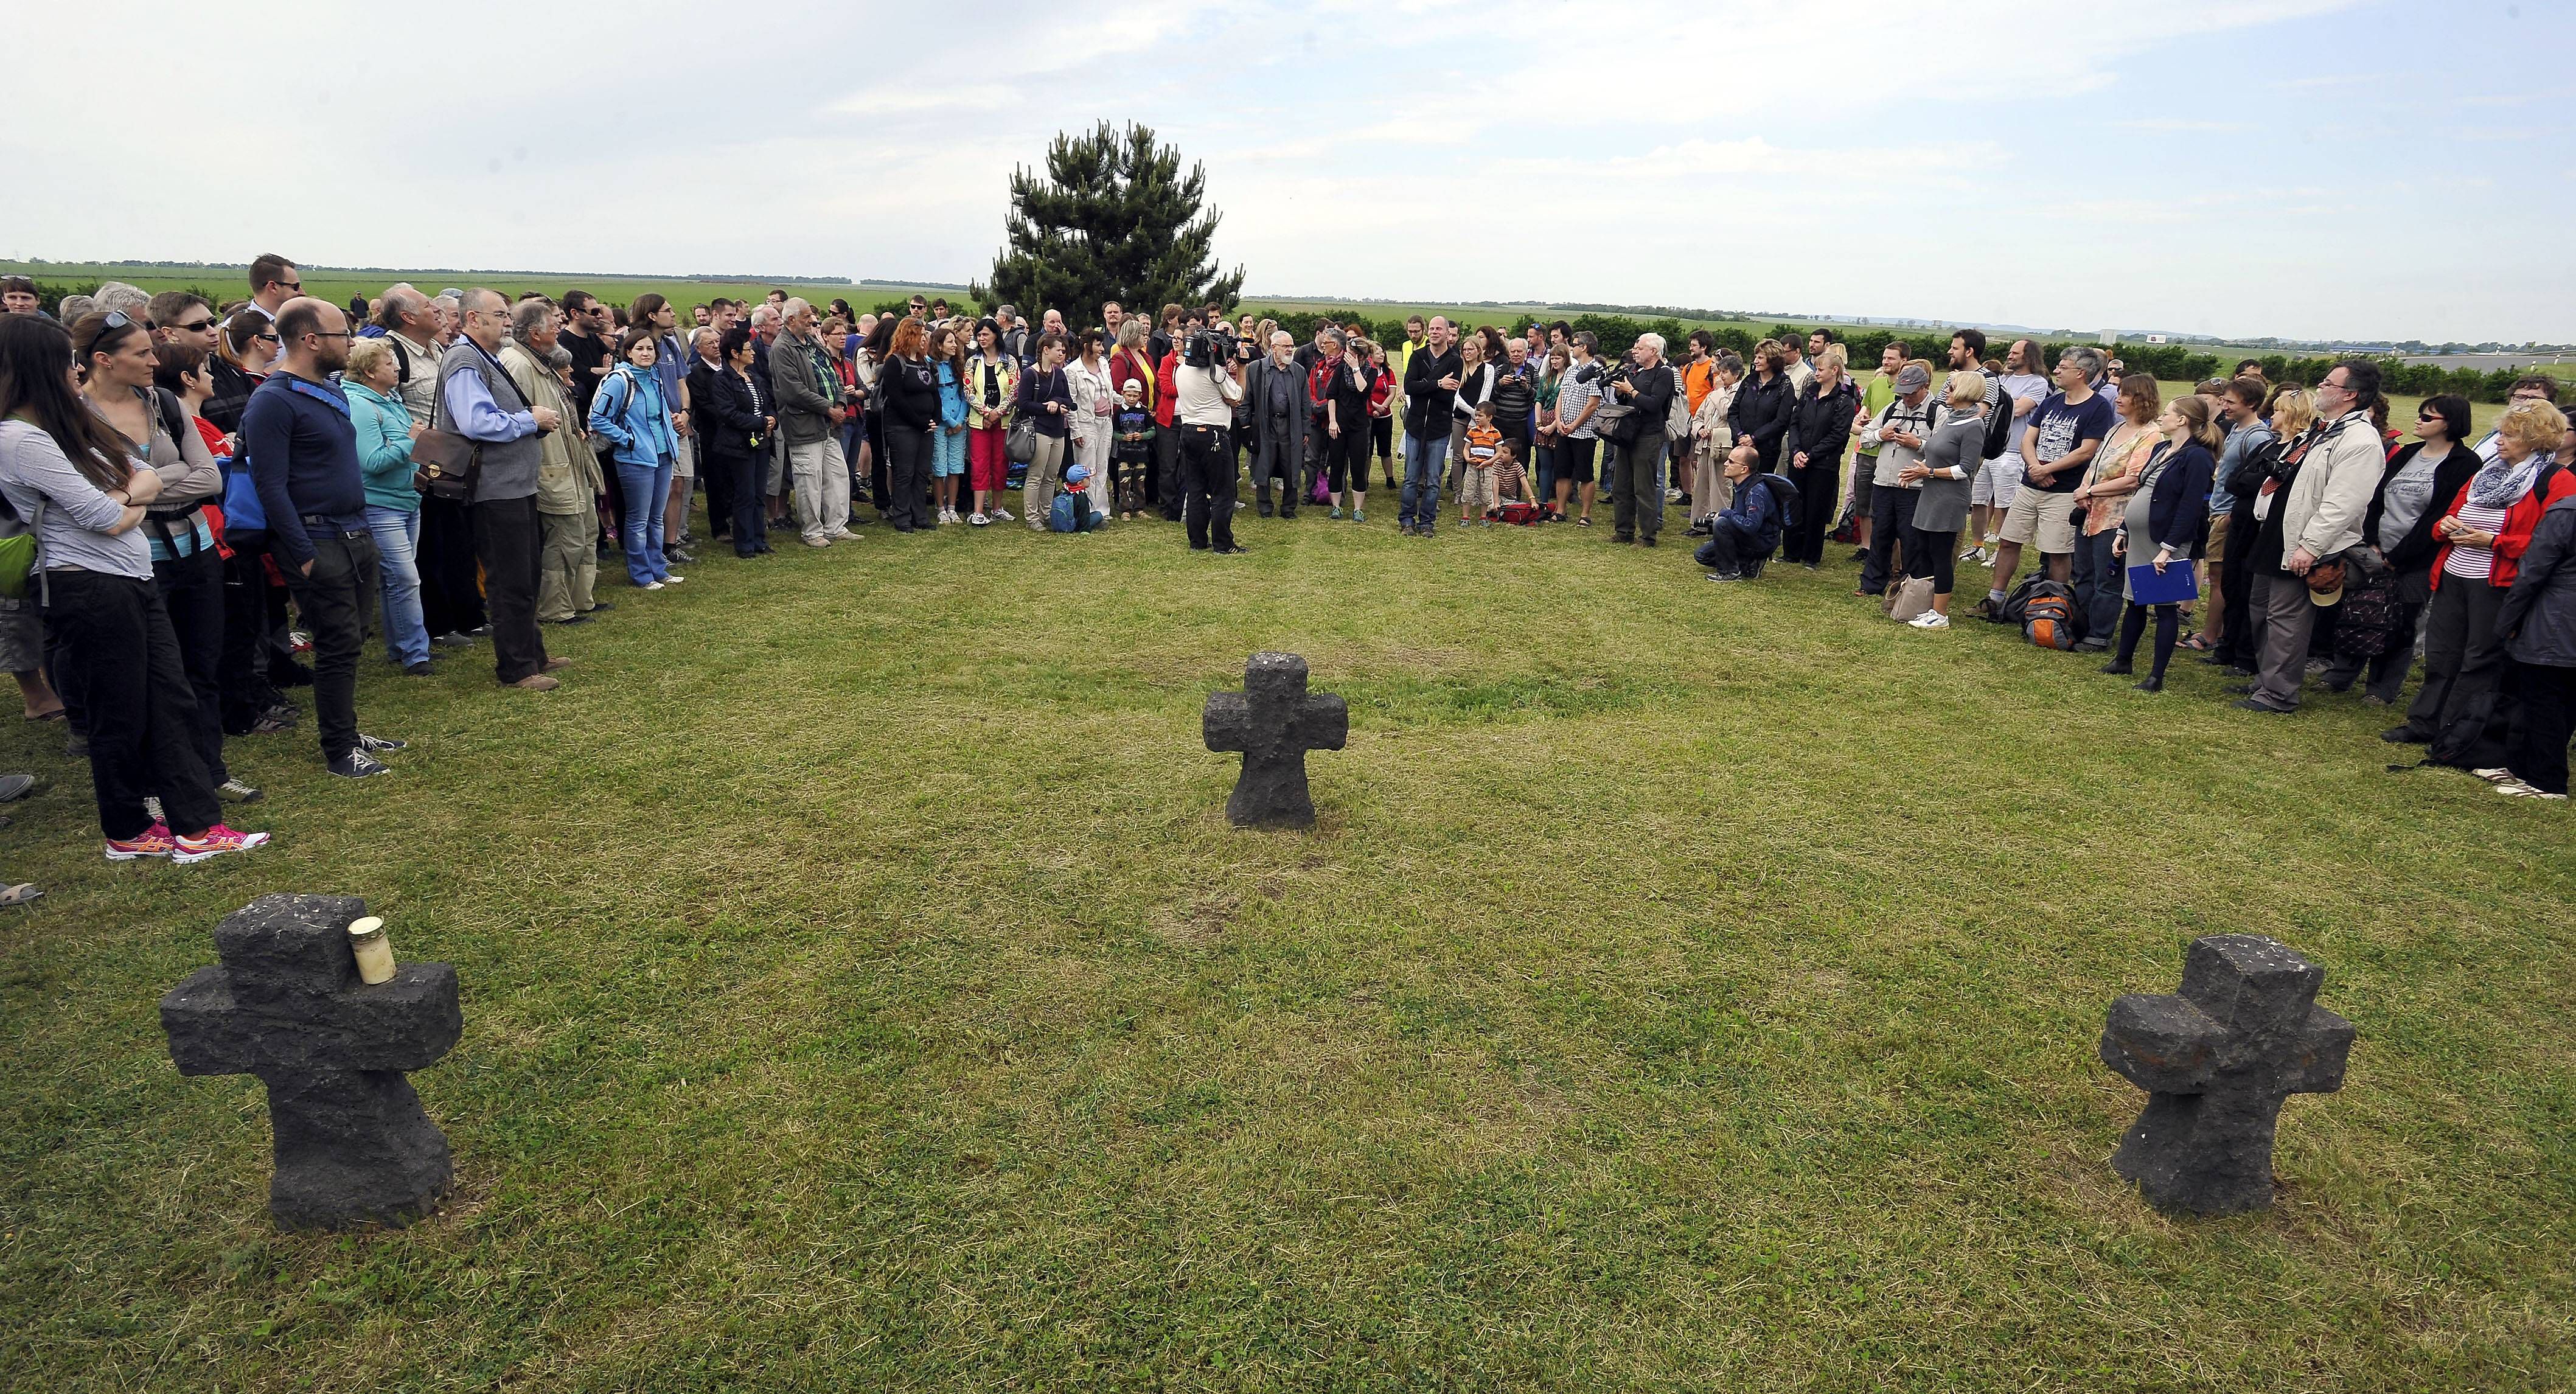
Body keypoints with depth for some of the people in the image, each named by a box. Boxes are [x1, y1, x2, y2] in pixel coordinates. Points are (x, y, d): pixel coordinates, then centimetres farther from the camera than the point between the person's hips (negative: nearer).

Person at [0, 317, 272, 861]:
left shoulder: (73, 423, 12)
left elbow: (149, 478, 11)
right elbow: (107, 519, -18)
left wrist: (124, 496, -9)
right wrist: (135, 500, 3)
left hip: (134, 581, 8)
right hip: (90, 591, -8)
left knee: (172, 701, 6)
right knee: (121, 717, 5)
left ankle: (196, 826, 9)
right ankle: (128, 832, 22)